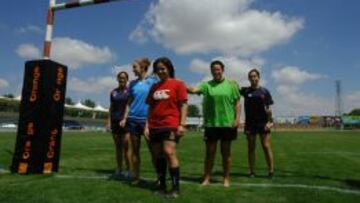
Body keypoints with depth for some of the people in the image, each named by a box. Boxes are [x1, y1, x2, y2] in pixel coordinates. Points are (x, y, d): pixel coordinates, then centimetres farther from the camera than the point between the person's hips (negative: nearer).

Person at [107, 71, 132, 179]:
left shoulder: (130, 91, 2)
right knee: (117, 146, 8)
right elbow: (111, 108, 15)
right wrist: (109, 121, 7)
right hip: (115, 121, 4)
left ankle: (128, 170, 2)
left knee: (126, 146, -7)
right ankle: (118, 170, 16)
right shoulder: (113, 92, 12)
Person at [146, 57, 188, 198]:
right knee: (158, 156, 9)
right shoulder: (154, 87, 14)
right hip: (154, 127, 6)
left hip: (170, 126, -5)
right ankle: (162, 186, 22)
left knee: (169, 153, -13)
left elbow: (183, 105, -4)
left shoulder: (177, 84, 0)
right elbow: (150, 108, 15)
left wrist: (182, 124, -12)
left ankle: (176, 188, -2)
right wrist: (147, 126, 9)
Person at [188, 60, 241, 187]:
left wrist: (237, 118, -6)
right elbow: (194, 90, -15)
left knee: (226, 152, 10)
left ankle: (226, 179, 23)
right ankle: (206, 178, 19)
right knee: (209, 152, 8)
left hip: (227, 123, 0)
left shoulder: (231, 84, 2)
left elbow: (237, 102, 4)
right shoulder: (207, 85, 2)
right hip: (211, 124, 1)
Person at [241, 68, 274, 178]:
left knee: (266, 146, -1)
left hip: (263, 122, -1)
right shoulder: (245, 90, 6)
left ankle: (271, 170, 8)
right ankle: (251, 171, 15)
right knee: (251, 147, 7)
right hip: (250, 122, 2)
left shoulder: (264, 91, 3)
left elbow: (268, 108, 2)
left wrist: (269, 121, -7)